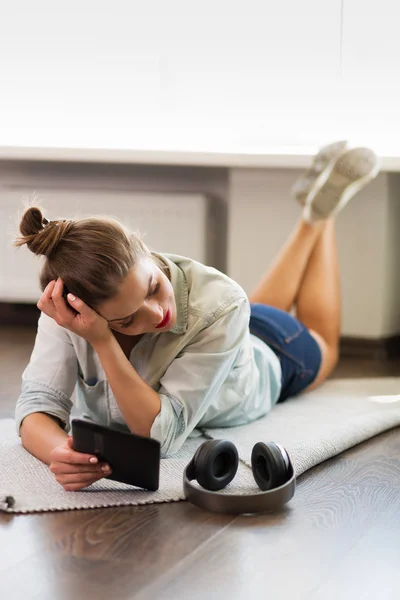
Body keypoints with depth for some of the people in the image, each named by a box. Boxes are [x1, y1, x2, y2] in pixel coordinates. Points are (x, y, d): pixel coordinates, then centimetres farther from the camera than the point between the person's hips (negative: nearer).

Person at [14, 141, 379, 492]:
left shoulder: (218, 305, -49)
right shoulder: (71, 307, -42)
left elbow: (164, 434, -48)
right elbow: (37, 405, -43)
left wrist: (102, 342, -58)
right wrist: (60, 451, -65)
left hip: (270, 361, -2)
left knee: (321, 348, 36)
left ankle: (320, 214, 49)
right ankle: (311, 221, 51)